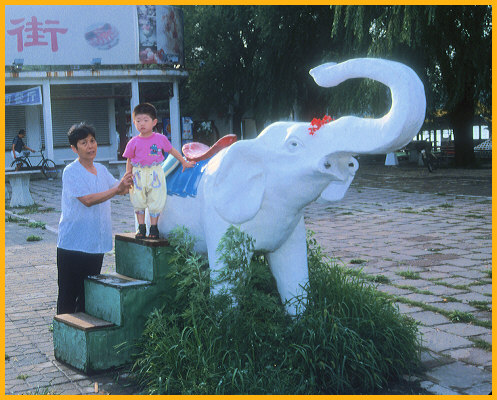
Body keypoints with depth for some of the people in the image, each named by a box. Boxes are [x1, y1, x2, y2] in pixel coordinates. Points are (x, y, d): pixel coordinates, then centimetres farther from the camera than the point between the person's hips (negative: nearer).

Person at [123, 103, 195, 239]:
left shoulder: (160, 138, -1)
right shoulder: (133, 142, -2)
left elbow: (172, 151, 13)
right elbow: (129, 162, 5)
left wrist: (184, 162, 18)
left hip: (155, 174, -1)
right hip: (138, 175, 1)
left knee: (155, 202, 2)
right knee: (139, 202, 7)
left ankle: (153, 228, 14)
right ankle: (141, 228, 20)